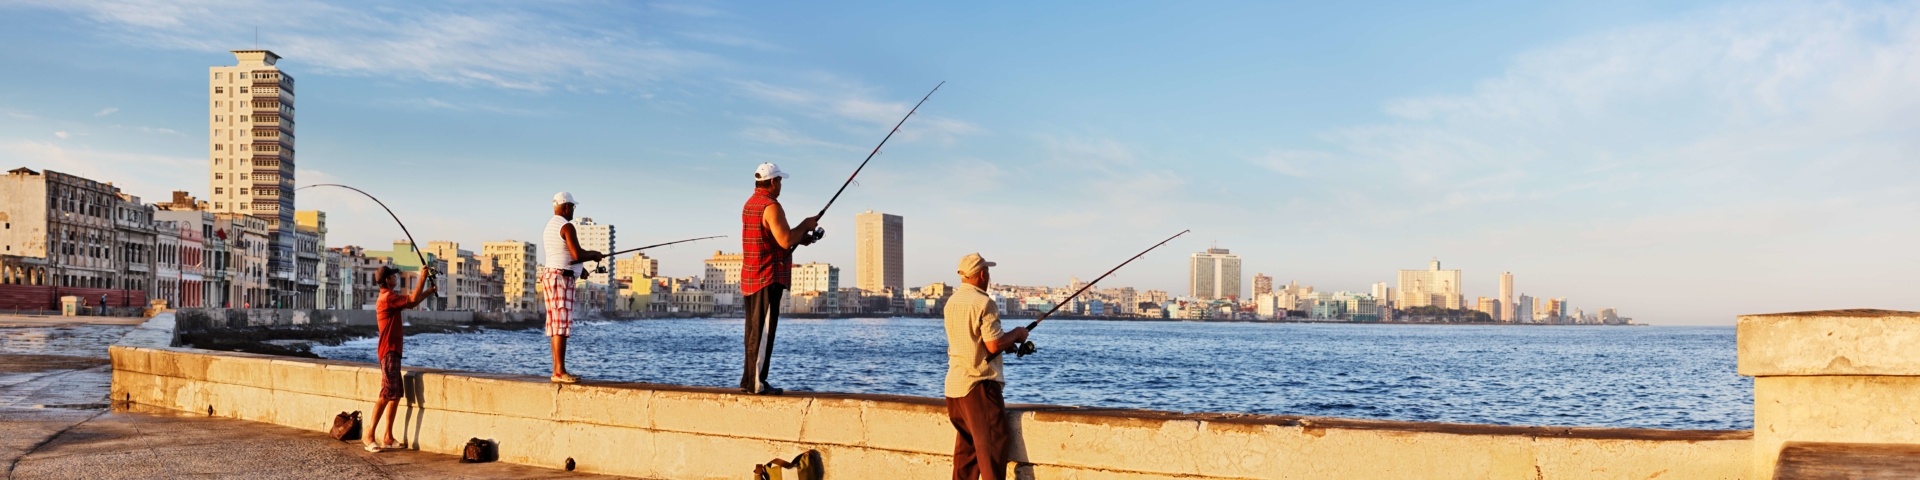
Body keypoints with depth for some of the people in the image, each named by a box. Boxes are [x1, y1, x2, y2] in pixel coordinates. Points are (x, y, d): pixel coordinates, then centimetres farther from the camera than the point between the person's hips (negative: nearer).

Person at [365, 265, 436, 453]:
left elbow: (411, 302, 24)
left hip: (393, 350, 10)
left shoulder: (388, 297, 17)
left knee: (396, 394, 9)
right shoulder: (388, 297, -13)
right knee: (387, 394, -13)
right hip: (389, 351, -10)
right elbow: (412, 300, -21)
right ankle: (370, 435, -11)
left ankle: (388, 438, 11)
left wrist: (430, 291, 15)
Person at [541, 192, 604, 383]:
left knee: (556, 325, 10)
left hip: (549, 274, 10)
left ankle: (557, 370, 12)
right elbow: (577, 254, -19)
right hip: (561, 277, -10)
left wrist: (579, 268, 21)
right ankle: (560, 371, -15)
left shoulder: (549, 226, 18)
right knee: (562, 324, -12)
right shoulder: (566, 226, -12)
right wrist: (594, 254, -2)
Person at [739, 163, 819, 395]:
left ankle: (748, 379, 20)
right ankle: (756, 383, -7)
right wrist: (805, 225, -6)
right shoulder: (771, 206, -16)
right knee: (763, 331, -7)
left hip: (750, 278, 10)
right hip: (768, 279, -10)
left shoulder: (750, 204, 15)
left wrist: (799, 237, 15)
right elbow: (786, 241, -22)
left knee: (754, 330, 15)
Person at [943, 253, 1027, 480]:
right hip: (979, 383, -8)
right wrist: (1016, 334, -1)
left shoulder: (951, 302, 12)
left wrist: (1008, 341, 16)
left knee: (965, 444, 13)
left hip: (955, 384, 8)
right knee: (992, 442, -4)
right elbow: (994, 345, -19)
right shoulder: (983, 302, -15)